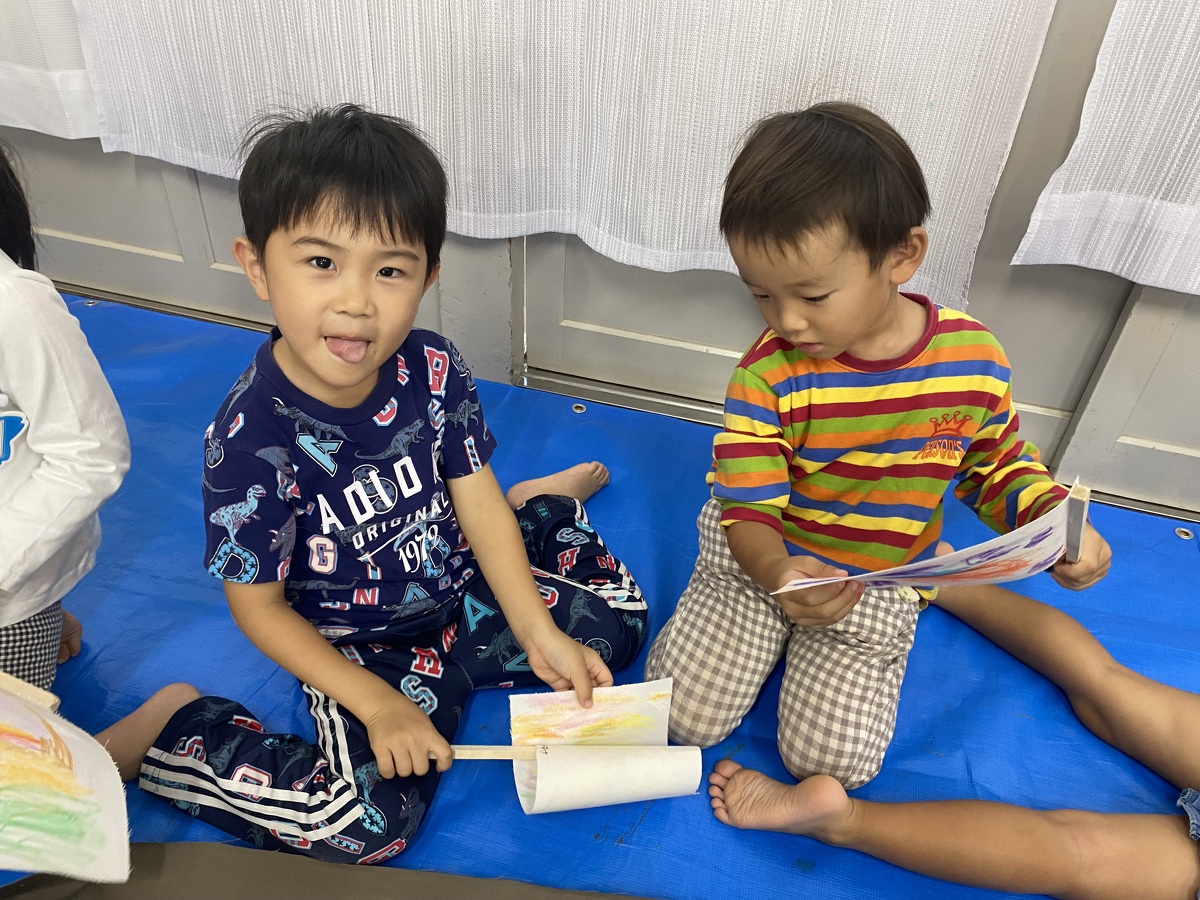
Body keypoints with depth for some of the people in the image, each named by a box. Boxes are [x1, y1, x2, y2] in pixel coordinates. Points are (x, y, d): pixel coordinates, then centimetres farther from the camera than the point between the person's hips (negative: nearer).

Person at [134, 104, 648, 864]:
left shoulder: (434, 369, -15)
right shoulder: (250, 438, -26)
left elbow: (476, 503, -9)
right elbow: (259, 605, -15)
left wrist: (539, 636, -15)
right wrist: (377, 703, -19)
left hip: (465, 592, 4)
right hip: (361, 649, -4)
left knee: (618, 620, 3)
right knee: (362, 827, -21)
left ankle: (538, 505, 27)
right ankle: (173, 730, 1)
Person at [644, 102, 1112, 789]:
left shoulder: (974, 359, -13)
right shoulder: (768, 374, -21)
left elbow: (1000, 468, 4)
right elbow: (750, 509, -20)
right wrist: (774, 572, -41)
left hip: (880, 586, 1)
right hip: (765, 563, 0)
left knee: (833, 759, -5)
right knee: (689, 716, -5)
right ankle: (772, 629, 22)